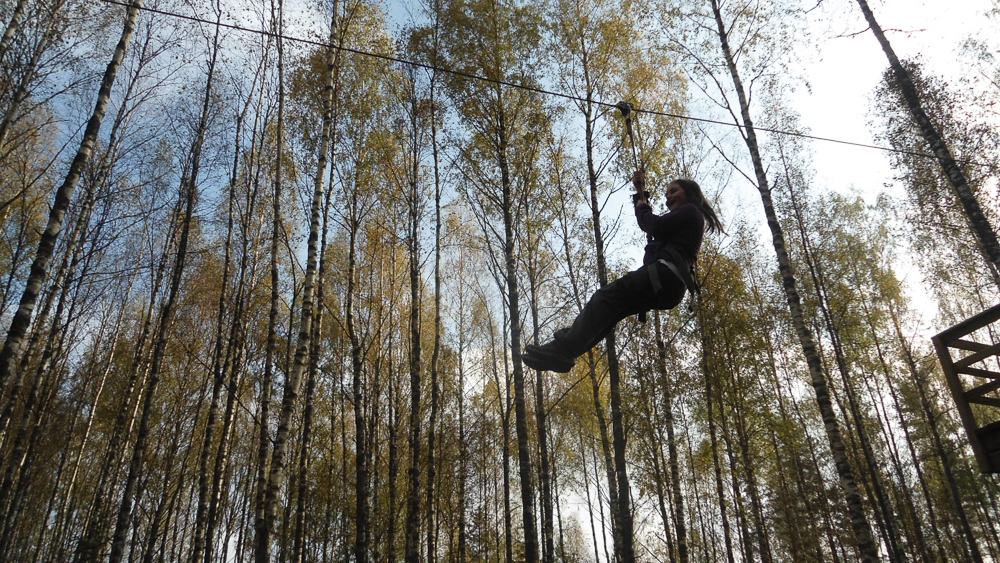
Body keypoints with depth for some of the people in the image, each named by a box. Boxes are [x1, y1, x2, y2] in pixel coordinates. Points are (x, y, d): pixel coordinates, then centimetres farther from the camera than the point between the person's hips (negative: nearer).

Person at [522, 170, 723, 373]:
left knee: (607, 297, -18)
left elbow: (655, 226, -8)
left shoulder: (691, 211, 7)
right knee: (611, 308, 2)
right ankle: (564, 349, -10)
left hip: (665, 272, -9)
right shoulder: (684, 221, 35)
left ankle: (562, 349, -29)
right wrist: (641, 193, 37)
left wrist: (642, 207, 11)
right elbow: (649, 225, 40)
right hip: (669, 286, 9)